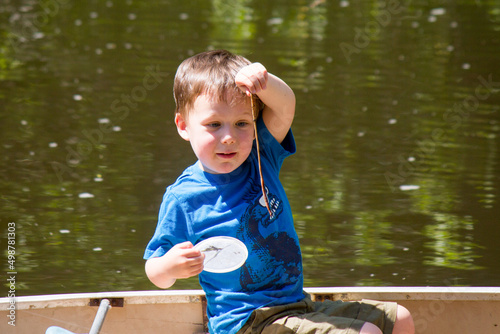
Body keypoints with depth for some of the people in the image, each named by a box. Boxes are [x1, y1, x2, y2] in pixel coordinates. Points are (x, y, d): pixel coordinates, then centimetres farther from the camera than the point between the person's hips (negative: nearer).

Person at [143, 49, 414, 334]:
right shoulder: (183, 198, -12)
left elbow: (284, 107, -14)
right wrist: (170, 267, -30)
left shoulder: (260, 160, 3)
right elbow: (156, 273, -6)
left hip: (297, 307, 7)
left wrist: (262, 80, -36)